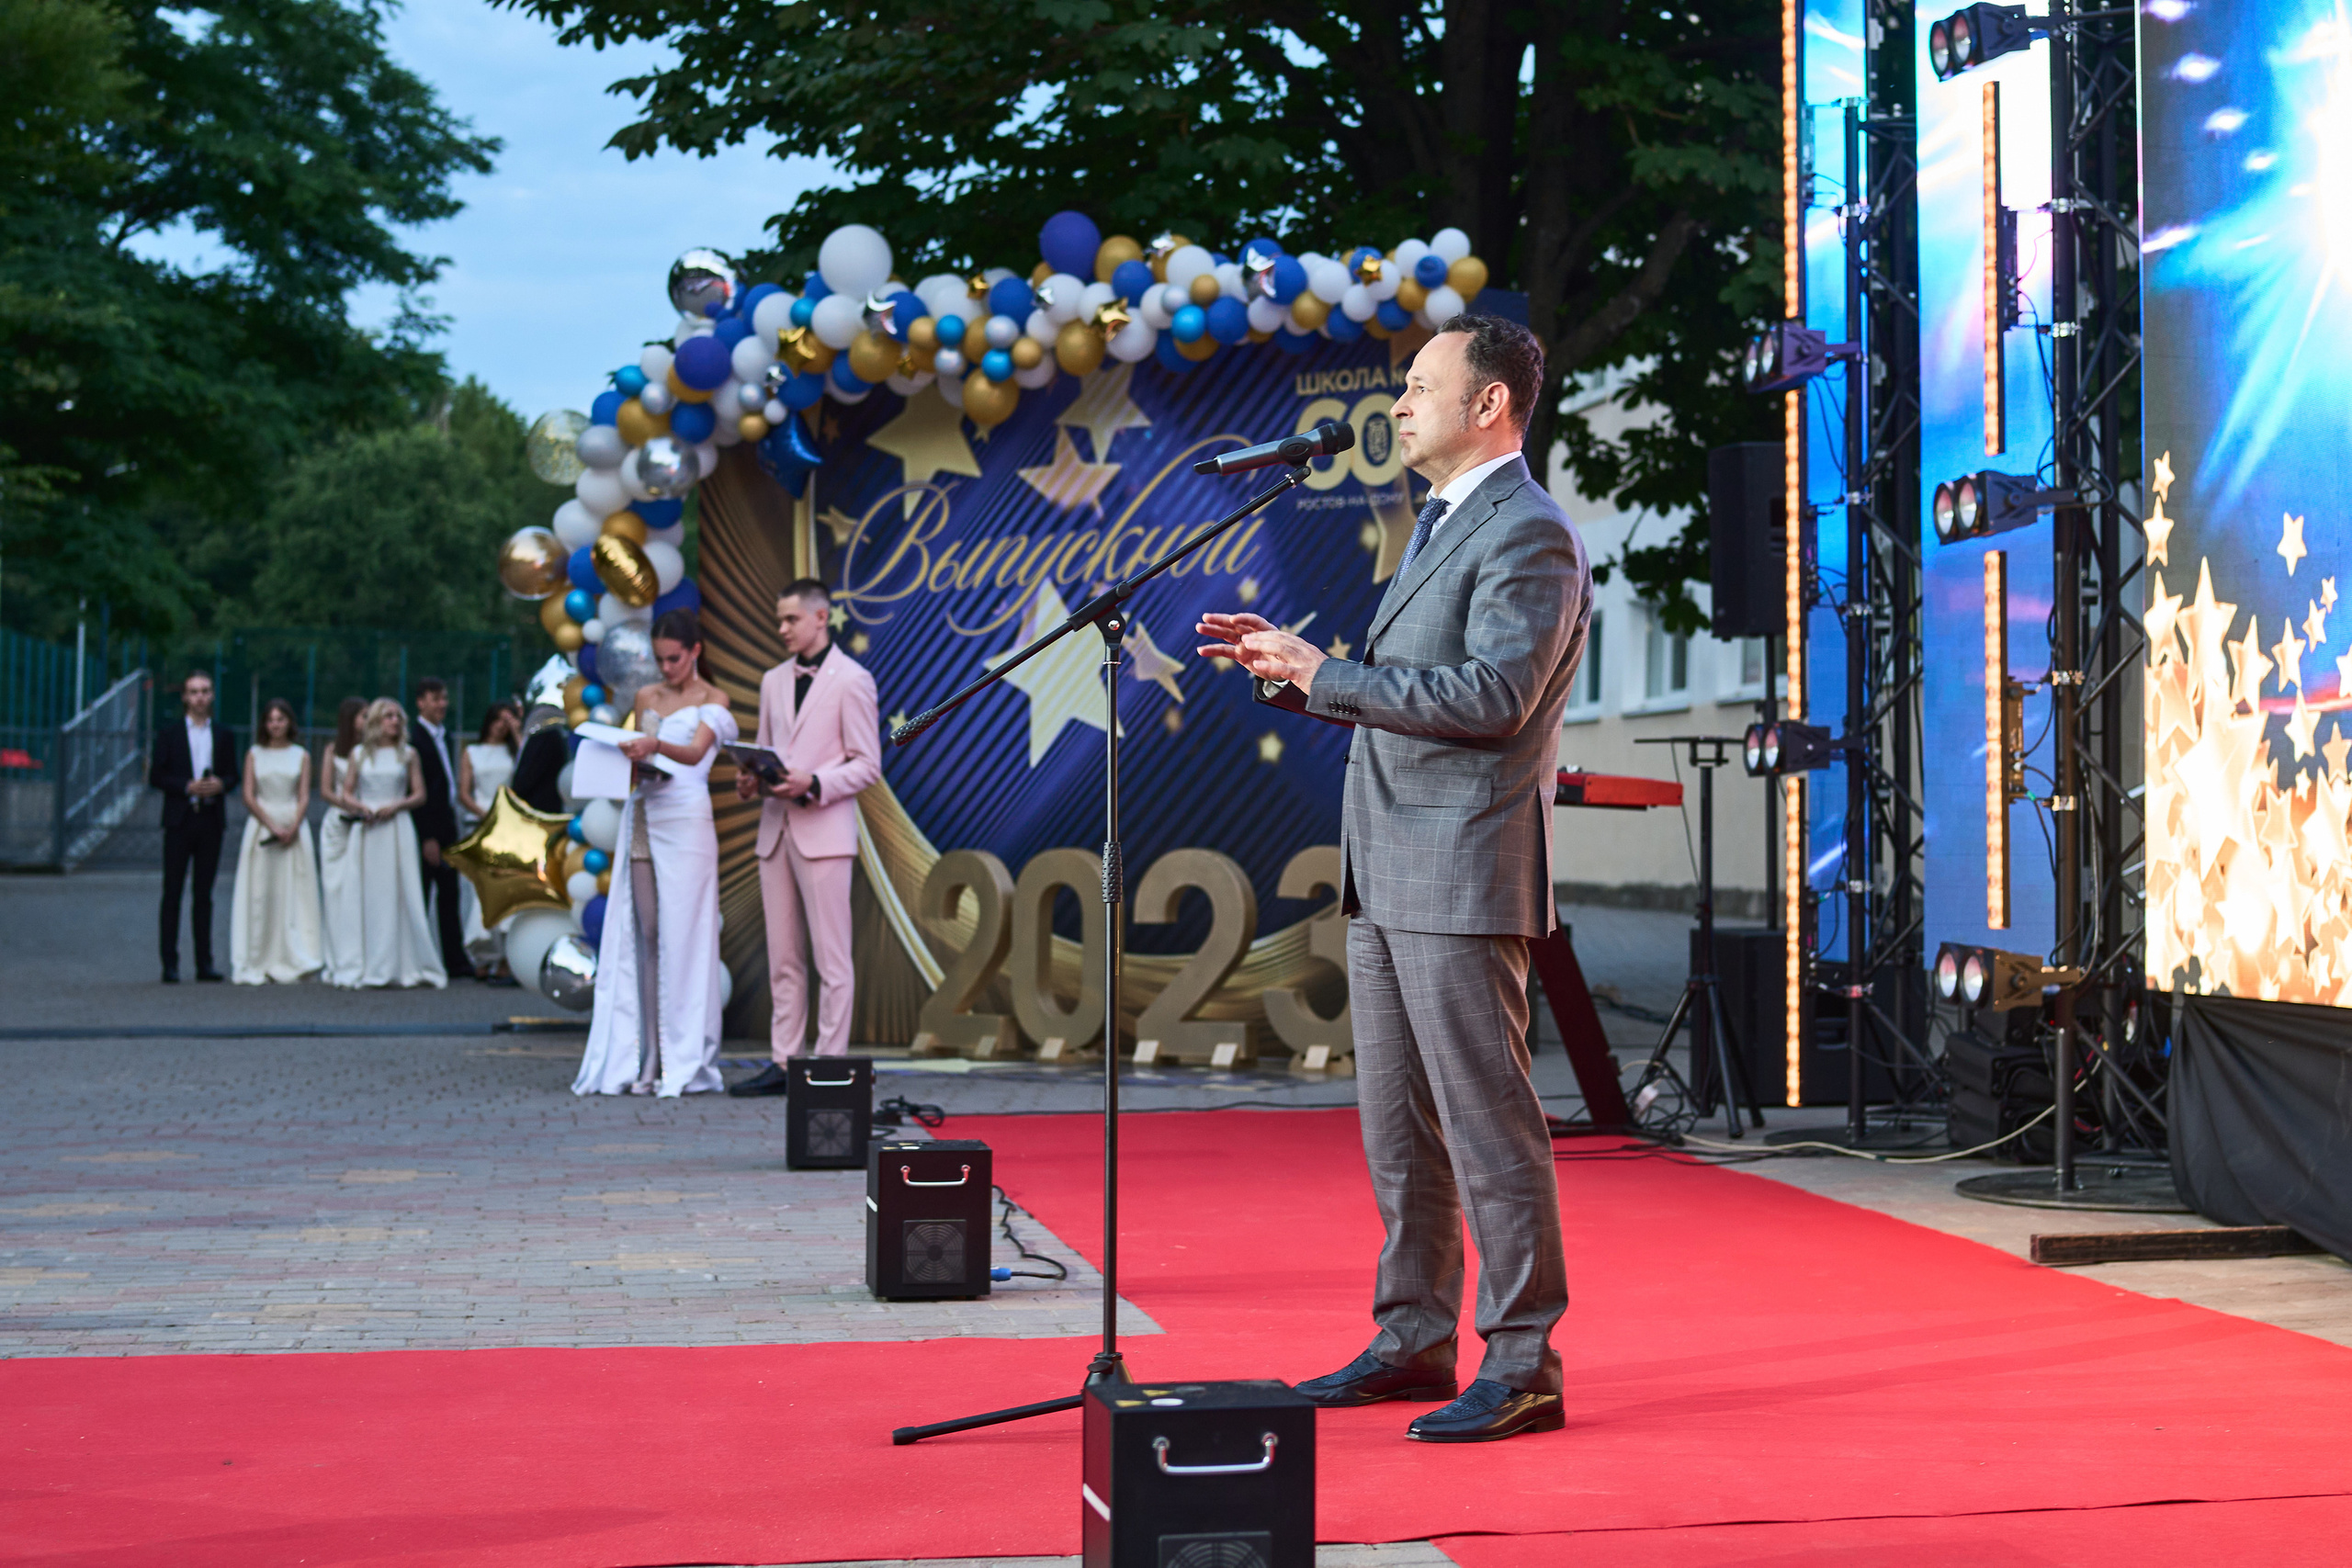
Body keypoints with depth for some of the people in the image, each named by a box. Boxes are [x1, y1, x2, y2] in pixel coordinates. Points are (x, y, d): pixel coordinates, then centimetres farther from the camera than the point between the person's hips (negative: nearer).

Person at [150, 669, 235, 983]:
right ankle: (170, 964, -1)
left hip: (211, 819, 2)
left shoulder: (223, 735, 10)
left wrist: (220, 785, -10)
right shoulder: (169, 734, 3)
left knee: (204, 893, 6)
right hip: (179, 819, -2)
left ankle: (204, 963, 8)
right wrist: (187, 787, -15)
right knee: (173, 891, -2)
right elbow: (156, 776, -1)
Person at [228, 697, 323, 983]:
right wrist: (273, 826, -11)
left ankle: (294, 960, -5)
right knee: (259, 893, -3)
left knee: (294, 893, -5)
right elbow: (249, 796, 1)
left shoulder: (301, 756, 8)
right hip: (261, 826, 0)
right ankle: (256, 964, 0)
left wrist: (292, 828, -12)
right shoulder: (254, 754, 7)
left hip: (294, 828, 0)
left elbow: (304, 798, 3)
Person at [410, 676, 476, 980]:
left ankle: (455, 961, 13)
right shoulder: (413, 738, -13)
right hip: (425, 829, -8)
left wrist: (451, 824, 12)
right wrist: (428, 838, -18)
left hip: (446, 826, 8)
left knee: (449, 894, 10)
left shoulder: (444, 734, 14)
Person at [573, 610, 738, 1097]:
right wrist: (628, 760, -2)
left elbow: (696, 752, -15)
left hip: (685, 820, -5)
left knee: (681, 937, -7)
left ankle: (685, 1064, -4)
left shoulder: (713, 700, 2)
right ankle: (638, 1060, 1)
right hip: (642, 816, 5)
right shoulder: (646, 699, 17)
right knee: (638, 936, 0)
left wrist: (655, 745, -34)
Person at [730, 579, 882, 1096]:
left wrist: (813, 785, -18)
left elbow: (867, 764, -6)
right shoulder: (774, 681, 17)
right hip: (775, 830, 7)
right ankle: (783, 1061, 10)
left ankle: (830, 1064, -3)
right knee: (783, 956, 7)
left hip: (824, 832, -6)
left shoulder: (852, 680, -2)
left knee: (831, 956, -4)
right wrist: (751, 782, 1)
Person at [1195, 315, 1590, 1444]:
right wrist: (1291, 670, 11)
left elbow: (1492, 694, -22)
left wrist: (1324, 676, -19)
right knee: (1397, 1126, 13)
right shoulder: (1438, 527, 21)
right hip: (1387, 876, 10)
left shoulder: (1529, 535, -11)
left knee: (1486, 1122, -6)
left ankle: (1523, 1364, -1)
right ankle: (1414, 1340, 22)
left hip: (1464, 876, -10)